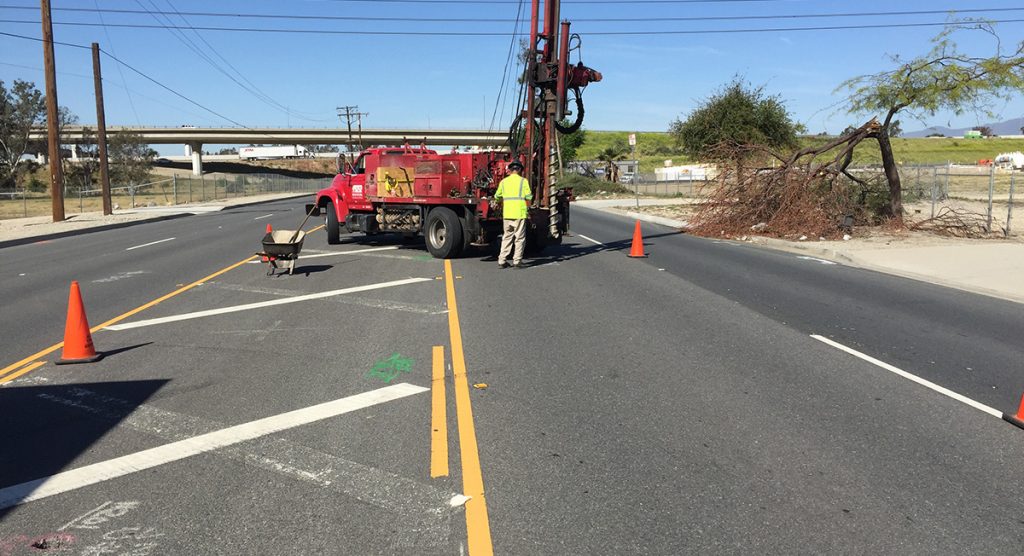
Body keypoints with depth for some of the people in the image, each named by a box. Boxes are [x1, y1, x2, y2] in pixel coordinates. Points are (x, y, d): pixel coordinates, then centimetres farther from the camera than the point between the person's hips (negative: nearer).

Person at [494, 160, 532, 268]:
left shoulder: (504, 182, 8)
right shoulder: (523, 181, -1)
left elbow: (497, 198, 14)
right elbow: (529, 197, -5)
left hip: (507, 214, 3)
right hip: (519, 213, -3)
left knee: (507, 237, 11)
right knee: (520, 238, 3)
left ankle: (502, 261, 8)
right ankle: (517, 261, 1)